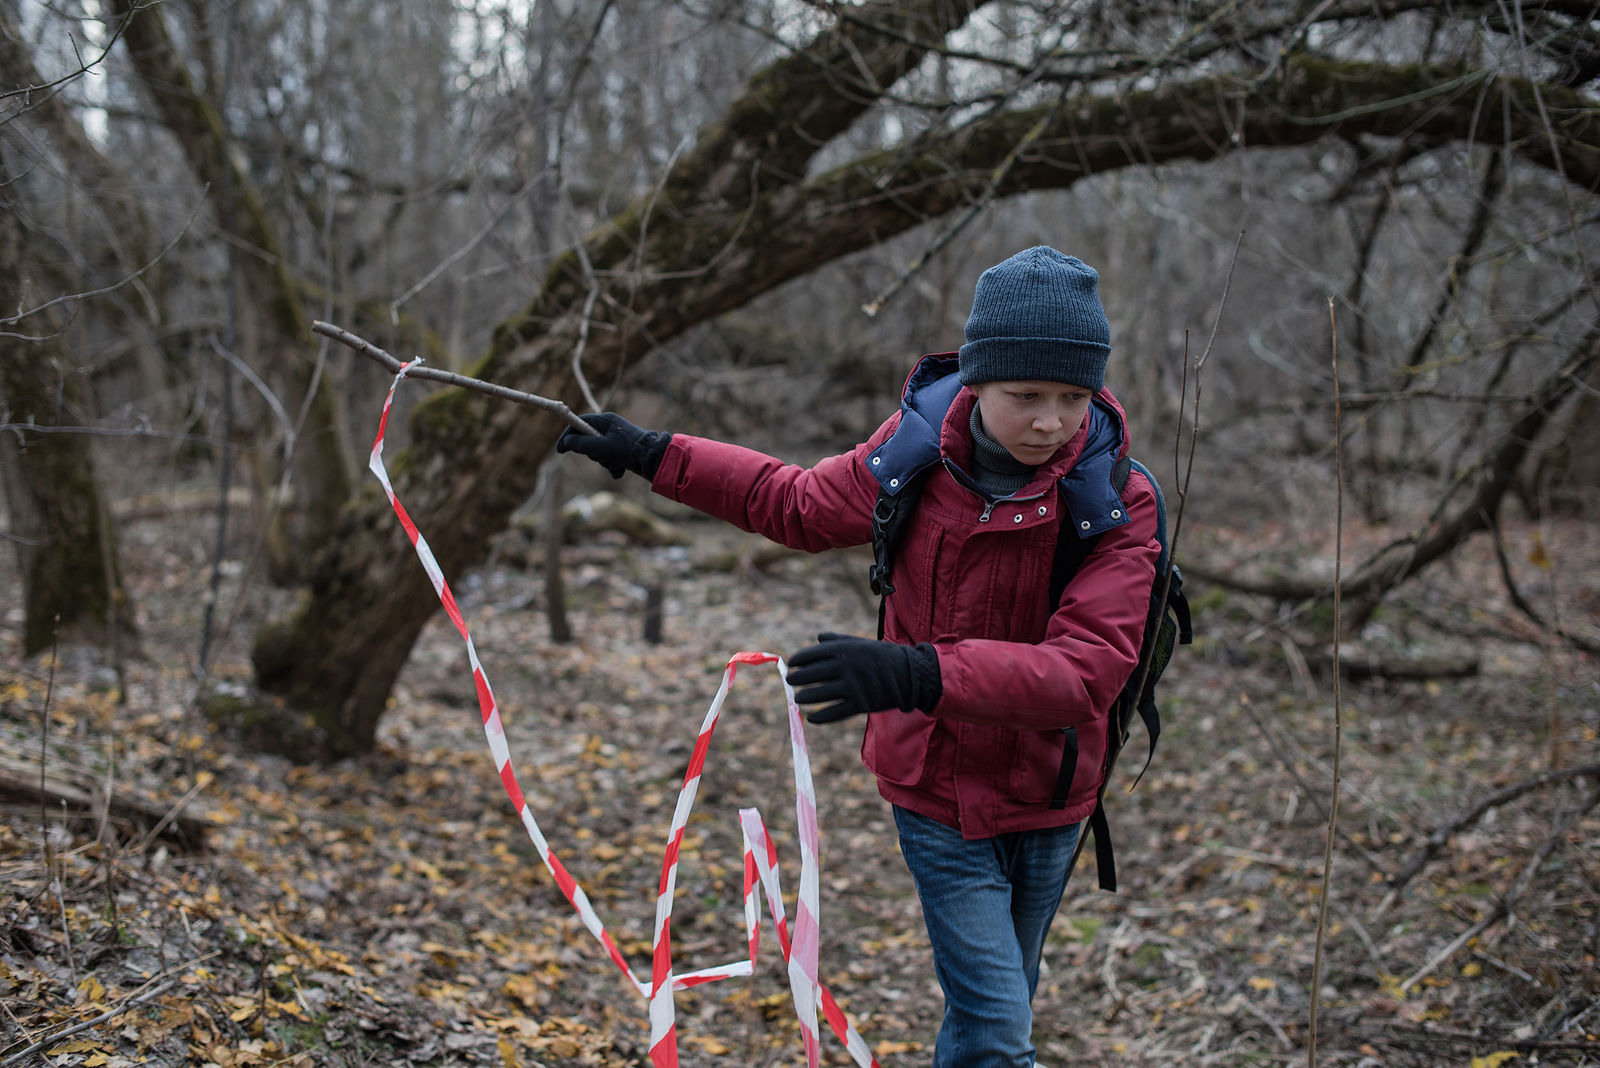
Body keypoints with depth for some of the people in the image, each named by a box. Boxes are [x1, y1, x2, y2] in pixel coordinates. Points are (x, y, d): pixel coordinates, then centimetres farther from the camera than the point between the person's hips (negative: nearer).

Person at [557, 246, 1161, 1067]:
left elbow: (1087, 668, -31)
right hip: (936, 791, 0)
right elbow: (801, 506, 9)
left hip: (1047, 801, 1)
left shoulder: (1118, 502, -19)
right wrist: (651, 455, 8)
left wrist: (917, 674, -45)